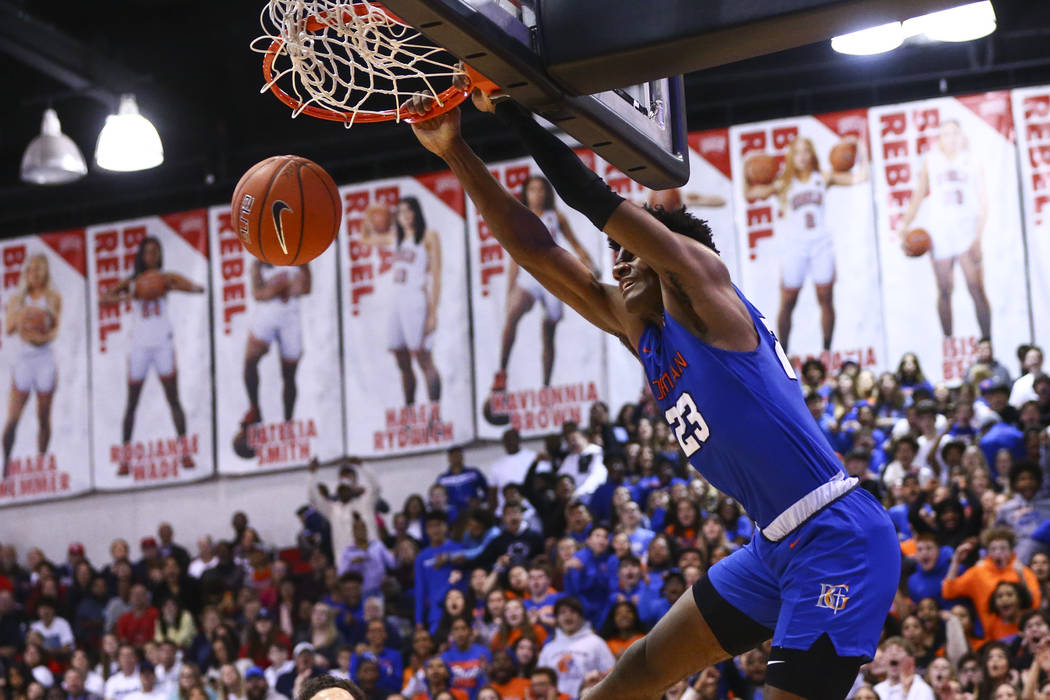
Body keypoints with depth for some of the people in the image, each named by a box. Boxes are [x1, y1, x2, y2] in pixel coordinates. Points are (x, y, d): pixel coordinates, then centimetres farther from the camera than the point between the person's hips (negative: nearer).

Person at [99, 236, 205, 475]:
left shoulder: (167, 278, 7)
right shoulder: (131, 282, 9)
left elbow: (198, 289, -6)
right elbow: (103, 299, -3)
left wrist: (174, 286, -26)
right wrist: (127, 297, -21)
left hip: (163, 343, -1)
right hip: (139, 345, 1)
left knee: (173, 399, -6)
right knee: (131, 403, 3)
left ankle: (185, 452, -8)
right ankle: (125, 458, 5)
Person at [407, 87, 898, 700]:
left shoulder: (706, 293, -6)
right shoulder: (641, 332, 15)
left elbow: (593, 198, -13)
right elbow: (538, 253, 12)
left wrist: (515, 111, -6)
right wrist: (456, 154, 8)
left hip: (840, 543, -9)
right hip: (777, 549, 10)